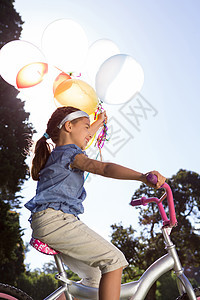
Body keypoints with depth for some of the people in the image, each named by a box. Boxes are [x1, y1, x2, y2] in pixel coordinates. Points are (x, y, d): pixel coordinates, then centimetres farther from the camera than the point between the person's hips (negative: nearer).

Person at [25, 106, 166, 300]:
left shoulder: (55, 153, 23)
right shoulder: (69, 153, -5)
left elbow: (80, 140, 45)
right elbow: (104, 168, -24)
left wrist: (99, 122, 59)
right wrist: (143, 177, -35)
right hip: (56, 220, -10)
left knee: (94, 276, 14)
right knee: (114, 260, -13)